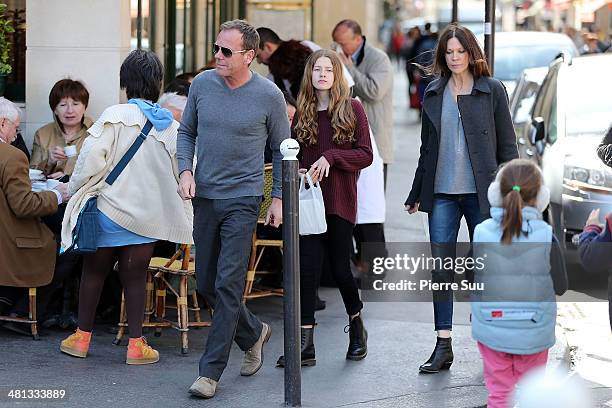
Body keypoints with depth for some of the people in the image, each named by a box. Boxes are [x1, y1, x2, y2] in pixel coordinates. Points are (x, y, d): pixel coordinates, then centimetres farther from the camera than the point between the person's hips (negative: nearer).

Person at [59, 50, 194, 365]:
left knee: (94, 271, 12)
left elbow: (91, 161, -17)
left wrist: (75, 188, -2)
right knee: (135, 277, 10)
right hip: (148, 216, 3)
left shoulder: (115, 117, -13)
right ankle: (136, 344, 10)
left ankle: (81, 338, 21)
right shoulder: (172, 126, 0)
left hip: (109, 209, -3)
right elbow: (181, 173, 4)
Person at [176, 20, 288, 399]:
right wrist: (185, 170, -3)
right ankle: (254, 333, 36)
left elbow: (282, 149, 4)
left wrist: (279, 198, 1)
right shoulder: (202, 84, 1)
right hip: (205, 196, 5)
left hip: (243, 199, -5)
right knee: (206, 285, 11)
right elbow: (187, 132, 13)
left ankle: (211, 371, -6)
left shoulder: (269, 95, -7)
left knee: (228, 285, -10)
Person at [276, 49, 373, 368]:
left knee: (340, 269, 1)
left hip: (340, 201, -3)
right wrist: (297, 173, -7)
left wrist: (331, 157, -16)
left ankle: (357, 326, 28)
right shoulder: (302, 113, 11)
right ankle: (305, 344, -4)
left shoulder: (352, 109, 0)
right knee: (307, 269, -4)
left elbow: (365, 155, -4)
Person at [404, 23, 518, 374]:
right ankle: (443, 347, 4)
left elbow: (507, 144, 0)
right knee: (441, 268, 0)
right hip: (442, 193, 3)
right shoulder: (434, 93, 9)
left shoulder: (492, 90, 0)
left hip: (480, 192, -3)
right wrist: (417, 195, 14)